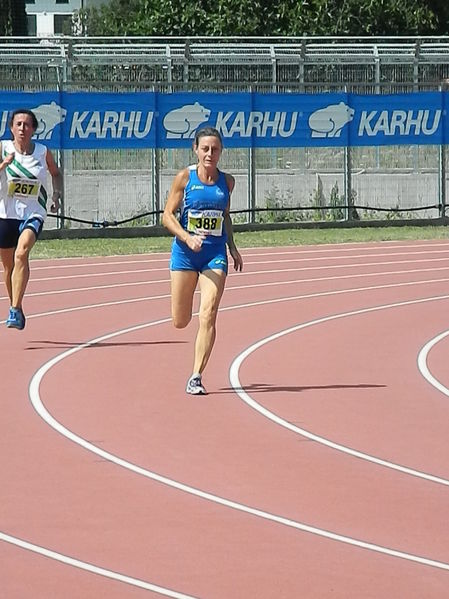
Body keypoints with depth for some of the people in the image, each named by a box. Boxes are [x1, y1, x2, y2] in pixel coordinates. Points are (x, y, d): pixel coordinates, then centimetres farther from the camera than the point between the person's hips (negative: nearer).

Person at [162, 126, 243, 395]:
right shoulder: (185, 178, -4)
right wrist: (188, 238, -19)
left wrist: (232, 247, 14)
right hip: (185, 253, -1)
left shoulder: (227, 181, 6)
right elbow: (168, 216, -4)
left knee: (207, 317, -13)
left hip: (215, 255, 1)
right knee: (180, 322, 2)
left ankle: (196, 378, -10)